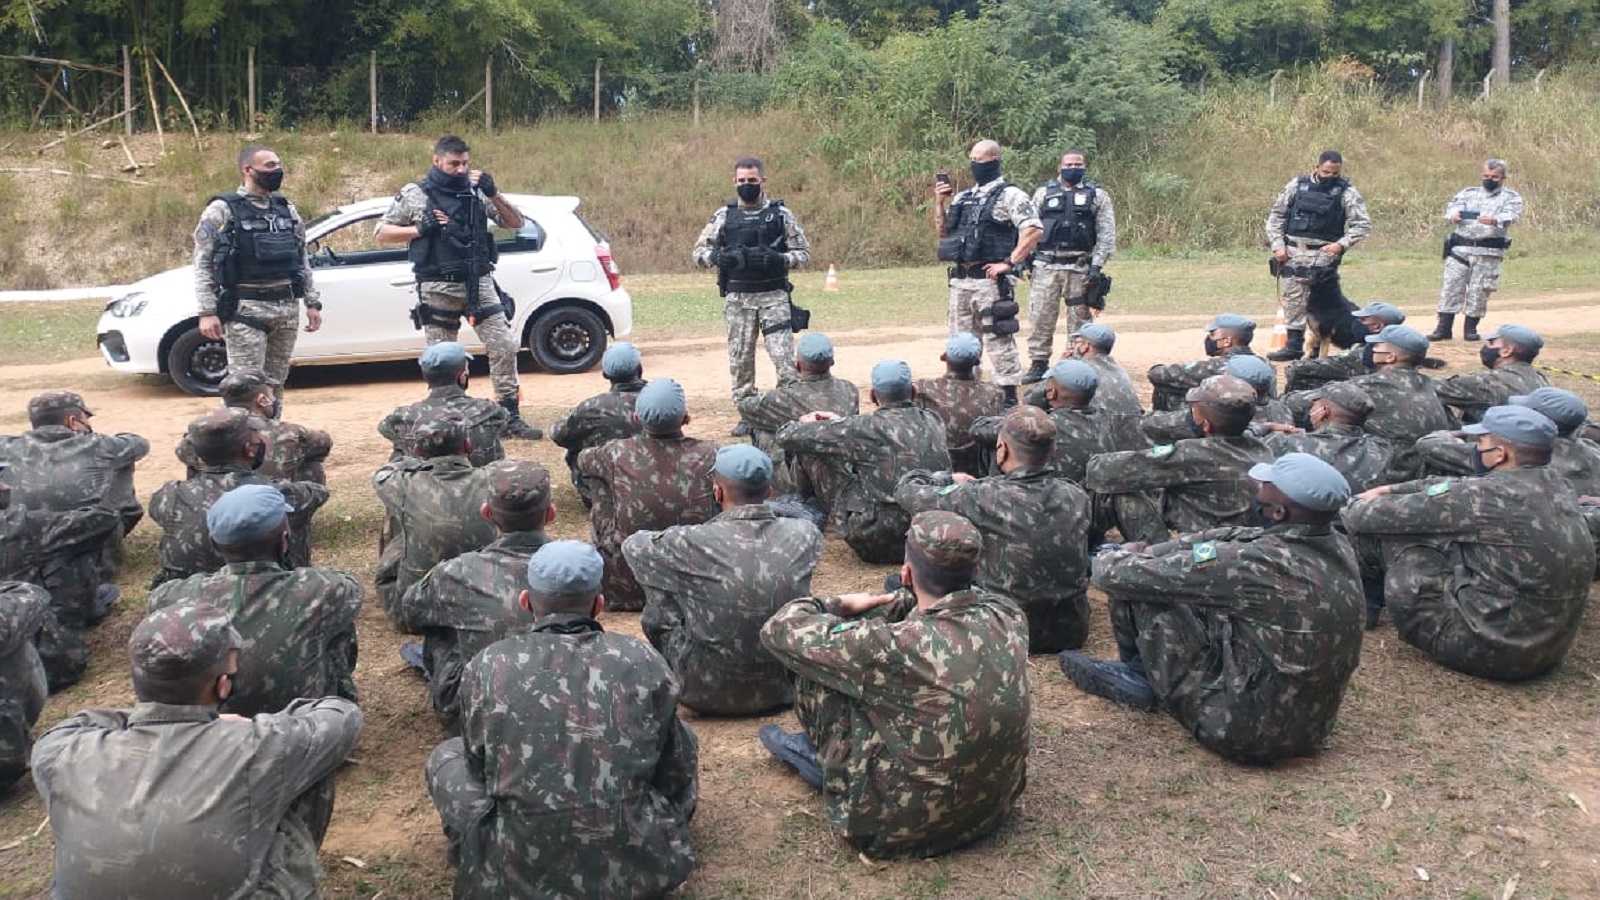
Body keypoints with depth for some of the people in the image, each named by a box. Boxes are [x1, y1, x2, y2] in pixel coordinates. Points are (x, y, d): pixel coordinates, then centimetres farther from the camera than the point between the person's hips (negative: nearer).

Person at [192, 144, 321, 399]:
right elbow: (203, 264, -5)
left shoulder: (286, 209, 13)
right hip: (246, 310, -5)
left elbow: (302, 259, 18)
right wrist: (207, 312, -13)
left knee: (275, 385, 11)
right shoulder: (222, 210, -4)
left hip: (287, 308, 6)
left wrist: (313, 302, 11)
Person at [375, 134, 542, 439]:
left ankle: (511, 418, 6)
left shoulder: (477, 191, 7)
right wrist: (419, 229, -10)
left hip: (479, 284, 2)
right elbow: (383, 232, 6)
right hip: (439, 288, -2)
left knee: (505, 346, -3)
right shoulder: (414, 194, 1)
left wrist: (493, 194, -9)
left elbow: (516, 222, 7)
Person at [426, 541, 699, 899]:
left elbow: (478, 769, 12)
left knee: (447, 755, 23)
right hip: (640, 870, 1)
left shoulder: (487, 667, -3)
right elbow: (676, 771, 11)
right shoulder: (645, 662, -2)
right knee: (684, 737, 23)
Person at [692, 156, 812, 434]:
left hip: (774, 296, -2)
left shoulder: (781, 214, 2)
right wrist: (717, 257, -15)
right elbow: (698, 251, 7)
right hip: (737, 299, 2)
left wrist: (777, 259, -16)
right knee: (740, 360, 6)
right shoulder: (724, 216, 6)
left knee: (784, 357, -9)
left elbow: (804, 253, 3)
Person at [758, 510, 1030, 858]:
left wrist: (841, 606, 2)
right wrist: (894, 602, 5)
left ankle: (825, 758, 27)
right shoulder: (1008, 616, -14)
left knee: (814, 665, -1)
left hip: (908, 826, -6)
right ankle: (820, 749, 33)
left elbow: (779, 631, -16)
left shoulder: (898, 646, -30)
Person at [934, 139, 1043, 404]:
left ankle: (1009, 397, 1)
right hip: (960, 280, 7)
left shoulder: (1009, 195, -4)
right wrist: (939, 203, 7)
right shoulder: (963, 198, 17)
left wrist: (1009, 263, -17)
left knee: (998, 340, -5)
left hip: (991, 280, -7)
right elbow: (943, 232, 20)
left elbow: (1034, 229, -14)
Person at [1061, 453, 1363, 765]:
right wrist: (1148, 551, 6)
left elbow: (1116, 575, -18)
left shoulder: (1257, 563, -27)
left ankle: (1137, 673, 25)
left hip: (1245, 731, -7)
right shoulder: (1339, 547, -5)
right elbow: (1231, 539, 9)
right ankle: (1142, 672, 27)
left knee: (1140, 588, -3)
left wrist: (1111, 558, 5)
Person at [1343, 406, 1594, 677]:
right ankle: (1368, 595, 32)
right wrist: (1388, 490, 19)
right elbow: (1456, 488, 16)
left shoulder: (1490, 497, -22)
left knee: (1387, 531, -2)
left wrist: (1354, 509, 9)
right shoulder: (1556, 487, 3)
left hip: (1483, 650, -9)